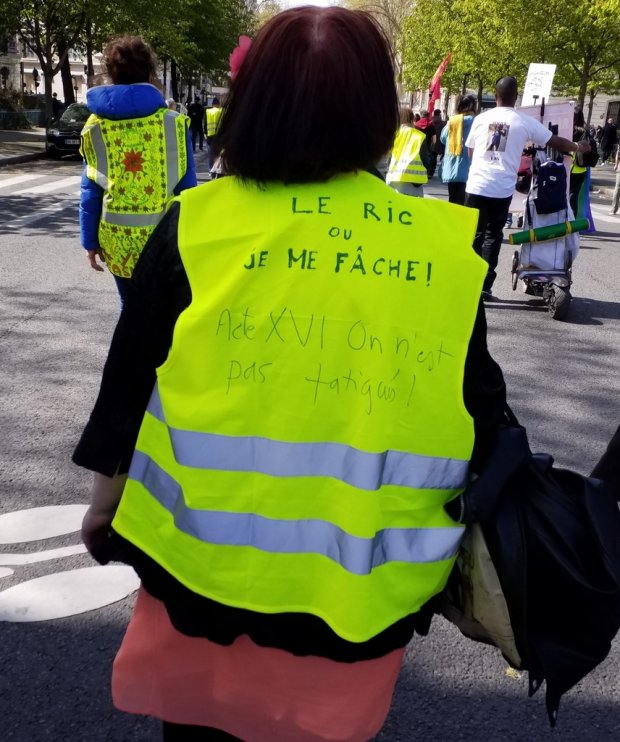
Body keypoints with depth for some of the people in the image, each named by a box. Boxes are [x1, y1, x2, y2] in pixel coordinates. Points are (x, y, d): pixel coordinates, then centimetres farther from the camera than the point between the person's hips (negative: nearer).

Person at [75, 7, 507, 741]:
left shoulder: (194, 225, -12)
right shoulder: (446, 246, -9)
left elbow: (129, 379, -3)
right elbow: (478, 414, 0)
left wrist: (106, 495, 13)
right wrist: (473, 538, 16)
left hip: (207, 563, -1)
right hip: (361, 582, 2)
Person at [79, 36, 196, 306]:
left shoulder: (95, 126, 0)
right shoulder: (172, 121, -6)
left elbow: (91, 190, 3)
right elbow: (187, 186, -4)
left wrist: (90, 240, 10)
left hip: (118, 239, 2)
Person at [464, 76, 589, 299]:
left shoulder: (481, 118, 5)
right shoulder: (525, 122, 1)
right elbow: (555, 142, 10)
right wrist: (577, 146, 29)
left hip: (477, 185, 1)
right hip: (502, 188, -1)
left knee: (475, 234, 7)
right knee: (493, 235, 10)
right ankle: (485, 286, 7)